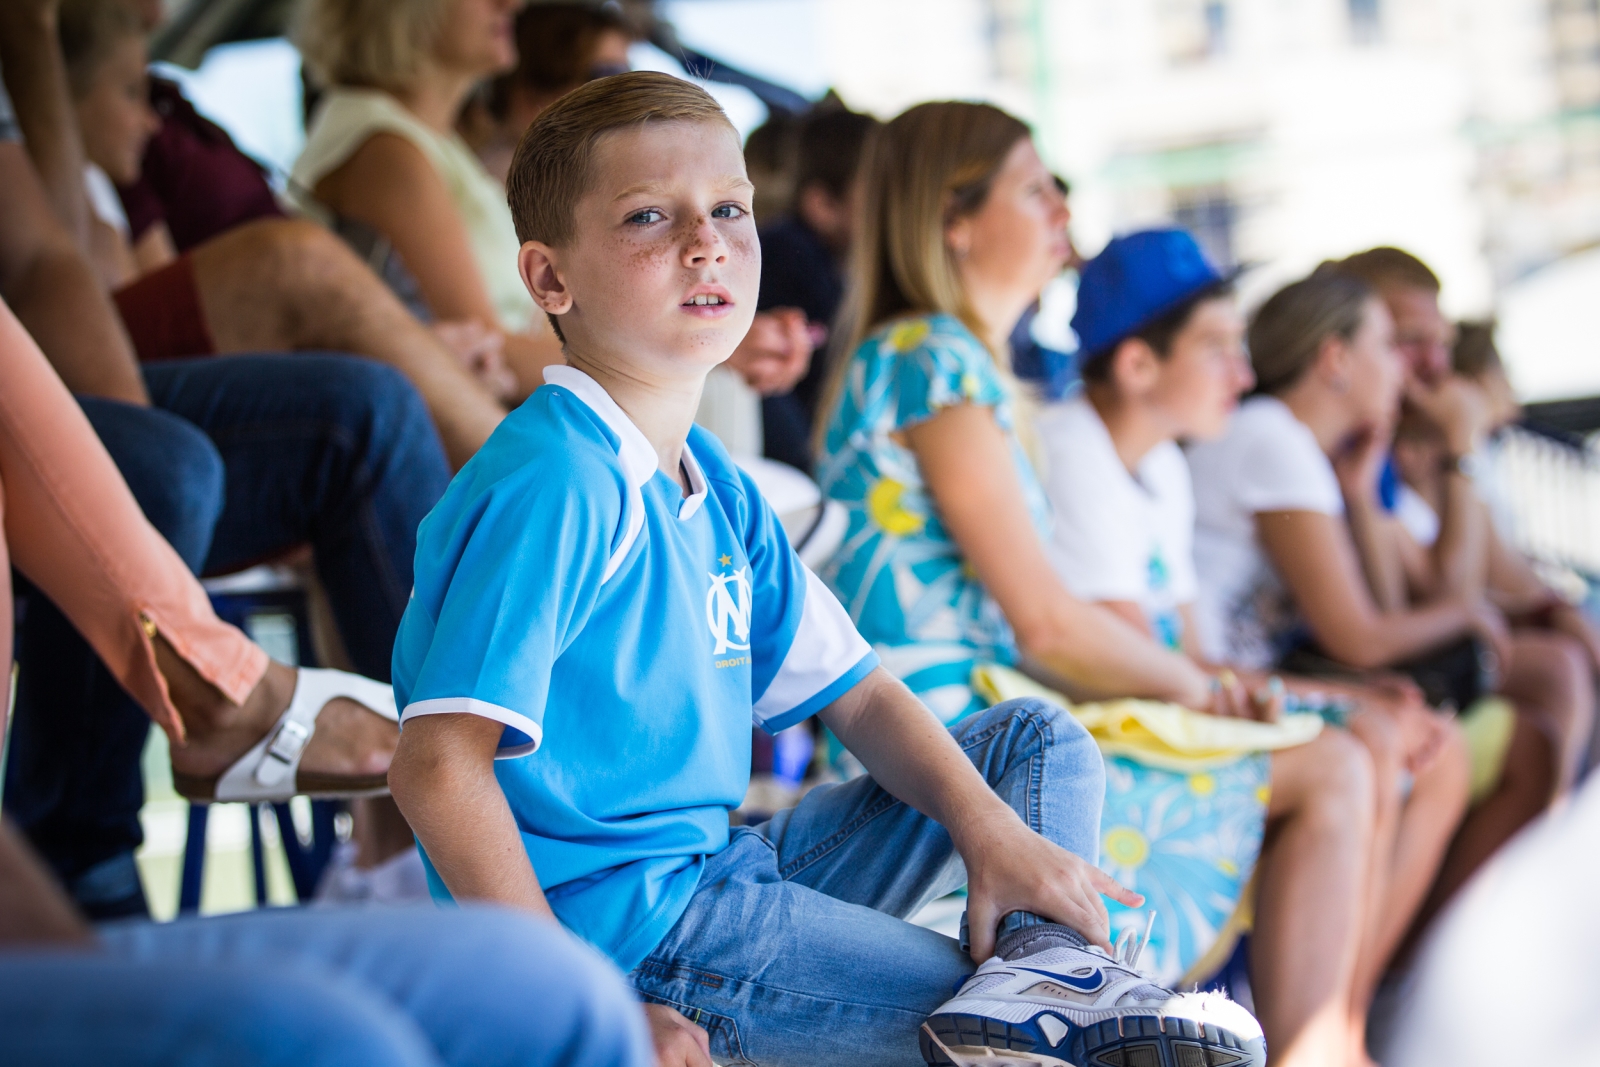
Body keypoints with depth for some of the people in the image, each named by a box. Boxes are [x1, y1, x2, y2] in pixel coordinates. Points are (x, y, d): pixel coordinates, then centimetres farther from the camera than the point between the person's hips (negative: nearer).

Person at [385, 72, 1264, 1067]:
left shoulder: (714, 483, 11)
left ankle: (1042, 965, -14)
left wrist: (992, 828, -3)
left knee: (1042, 740, 7)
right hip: (617, 917, -10)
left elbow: (854, 690, 14)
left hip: (730, 871, 10)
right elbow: (438, 764, -26)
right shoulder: (555, 483, -18)